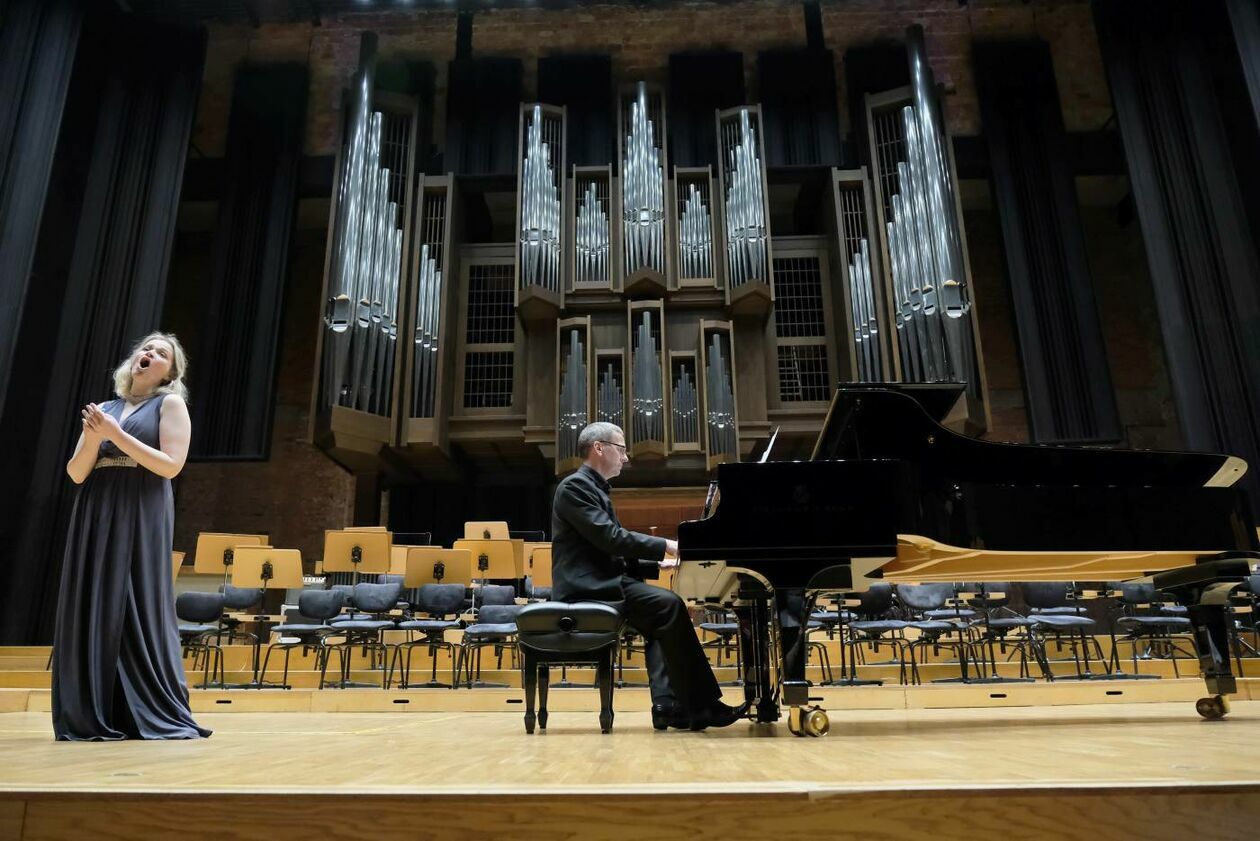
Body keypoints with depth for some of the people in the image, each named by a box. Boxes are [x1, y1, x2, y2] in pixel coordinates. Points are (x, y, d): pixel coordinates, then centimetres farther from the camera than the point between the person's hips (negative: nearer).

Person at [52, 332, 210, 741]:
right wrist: (93, 437, -8)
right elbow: (76, 474, 10)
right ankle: (93, 715, 9)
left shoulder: (170, 403, 4)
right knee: (91, 610, 2)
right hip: (95, 516, 5)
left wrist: (116, 434, -12)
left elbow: (171, 465, -9)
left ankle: (153, 714, 1)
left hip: (141, 518, -5)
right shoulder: (103, 409, 16)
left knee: (138, 611, -6)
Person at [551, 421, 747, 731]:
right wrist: (666, 545, -15)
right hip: (587, 587, -10)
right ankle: (701, 705, -16)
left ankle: (667, 704, -10)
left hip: (601, 583, 10)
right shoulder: (575, 486, -9)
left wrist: (657, 564, 8)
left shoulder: (595, 489, 22)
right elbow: (610, 538, -20)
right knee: (669, 605, -21)